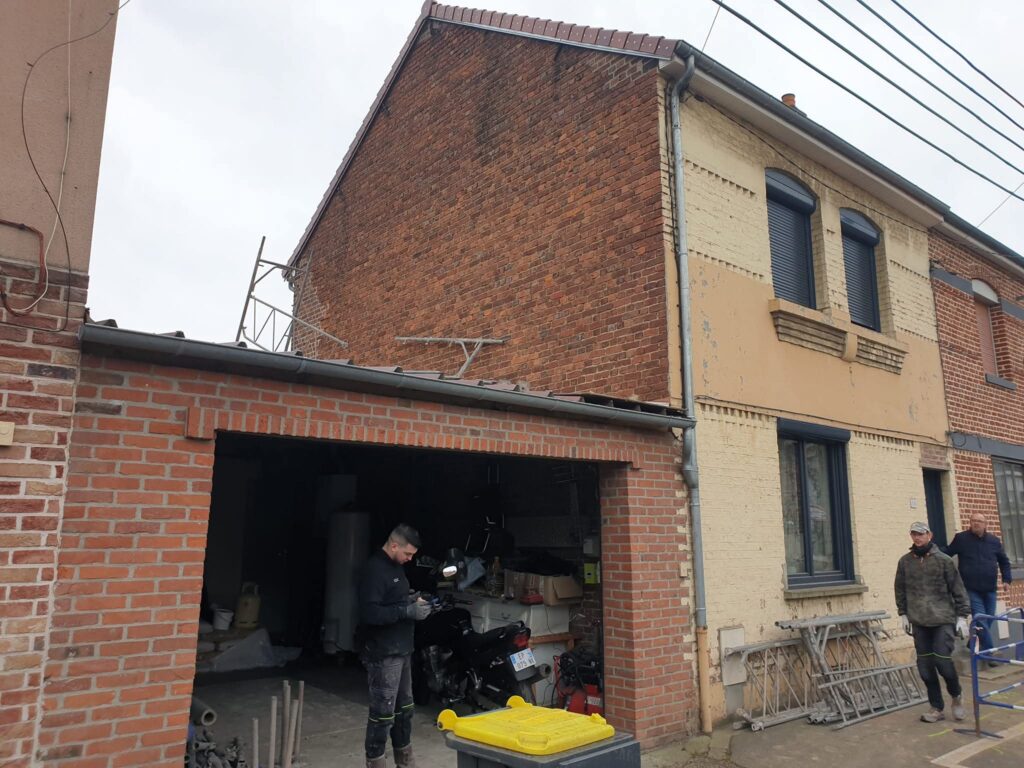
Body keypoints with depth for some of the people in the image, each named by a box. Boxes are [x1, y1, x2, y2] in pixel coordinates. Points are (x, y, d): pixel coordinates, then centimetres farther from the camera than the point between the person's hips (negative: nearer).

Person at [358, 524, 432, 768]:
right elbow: (369, 613, -28)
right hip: (383, 654, -10)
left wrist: (412, 601, 5)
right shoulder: (375, 569, -20)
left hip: (402, 650, 10)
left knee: (404, 709, 19)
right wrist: (407, 611, -27)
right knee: (383, 713, -2)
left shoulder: (396, 566, 11)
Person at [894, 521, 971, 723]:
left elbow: (957, 589, 0)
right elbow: (900, 590, 13)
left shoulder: (943, 560, -3)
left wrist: (962, 616, -3)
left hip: (943, 620, -3)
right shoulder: (905, 562, 6)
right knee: (925, 667, 4)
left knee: (943, 661, -9)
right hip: (919, 622, 3)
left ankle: (956, 695, 22)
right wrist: (903, 614, 11)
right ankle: (937, 708, 18)